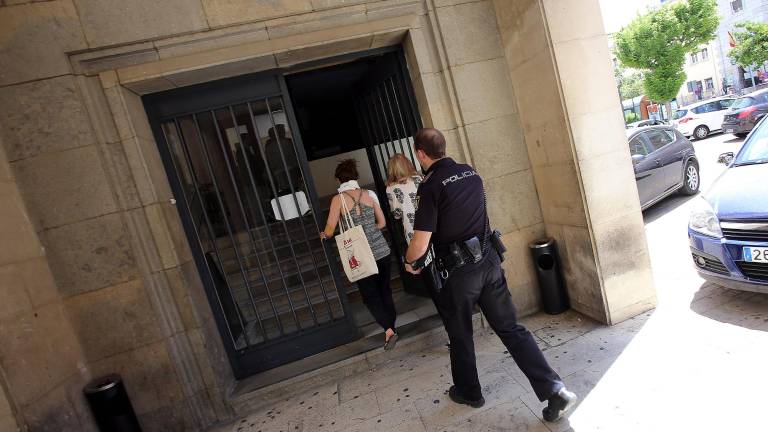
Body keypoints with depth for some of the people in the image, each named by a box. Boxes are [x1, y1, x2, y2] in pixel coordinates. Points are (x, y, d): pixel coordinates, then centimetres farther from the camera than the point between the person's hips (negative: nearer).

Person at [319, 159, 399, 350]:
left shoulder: (338, 199, -6)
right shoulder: (369, 194, 4)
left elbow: (329, 230, -5)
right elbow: (382, 222, 10)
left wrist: (323, 235, 17)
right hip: (382, 250, 4)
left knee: (370, 294, 10)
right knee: (384, 289, 19)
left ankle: (388, 330, 0)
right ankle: (392, 325, 29)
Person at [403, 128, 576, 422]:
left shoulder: (430, 186, -16)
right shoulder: (471, 173, 5)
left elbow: (420, 245, -18)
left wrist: (410, 261, 2)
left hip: (457, 271, -5)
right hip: (490, 261, 6)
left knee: (460, 335, 16)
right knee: (510, 328, 12)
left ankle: (469, 392, 35)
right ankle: (554, 390, 8)